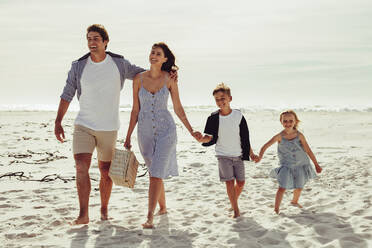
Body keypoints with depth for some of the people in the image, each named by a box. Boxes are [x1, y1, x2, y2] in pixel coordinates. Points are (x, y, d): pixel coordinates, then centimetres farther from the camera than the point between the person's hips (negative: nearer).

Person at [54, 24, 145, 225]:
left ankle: (104, 210, 26)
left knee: (106, 172, 8)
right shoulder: (78, 66, -1)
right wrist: (58, 122, -2)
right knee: (81, 167, -14)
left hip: (108, 127, 0)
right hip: (83, 125, 0)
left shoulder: (119, 64, -2)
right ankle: (83, 214, -10)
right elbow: (67, 95, 3)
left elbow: (142, 74, 11)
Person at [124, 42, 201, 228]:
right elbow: (135, 110, 6)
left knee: (156, 173, -13)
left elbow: (178, 108, 3)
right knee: (155, 172, 15)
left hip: (165, 130, -3)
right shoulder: (139, 79, 1)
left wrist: (191, 131, -1)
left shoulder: (170, 79, -2)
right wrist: (128, 137, 6)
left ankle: (149, 217, -12)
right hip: (145, 131, 3)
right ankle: (163, 207, 35)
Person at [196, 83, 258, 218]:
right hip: (223, 155, -2)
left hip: (238, 155, 2)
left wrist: (251, 153, 6)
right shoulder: (213, 118, -7)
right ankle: (236, 210, -1)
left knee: (241, 182, 5)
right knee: (230, 182, -10)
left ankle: (233, 202, 31)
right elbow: (211, 138, -6)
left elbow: (245, 137, 3)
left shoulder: (238, 116, -5)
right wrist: (203, 139, -28)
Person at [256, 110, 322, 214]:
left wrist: (316, 164, 1)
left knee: (299, 187, 17)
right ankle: (276, 209, -10)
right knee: (282, 187, -14)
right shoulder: (280, 136, -16)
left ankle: (295, 201, 46)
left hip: (300, 165, 2)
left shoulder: (299, 135, -12)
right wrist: (260, 156, -39)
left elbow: (308, 151, -4)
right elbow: (266, 146, -21)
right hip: (286, 166, -2)